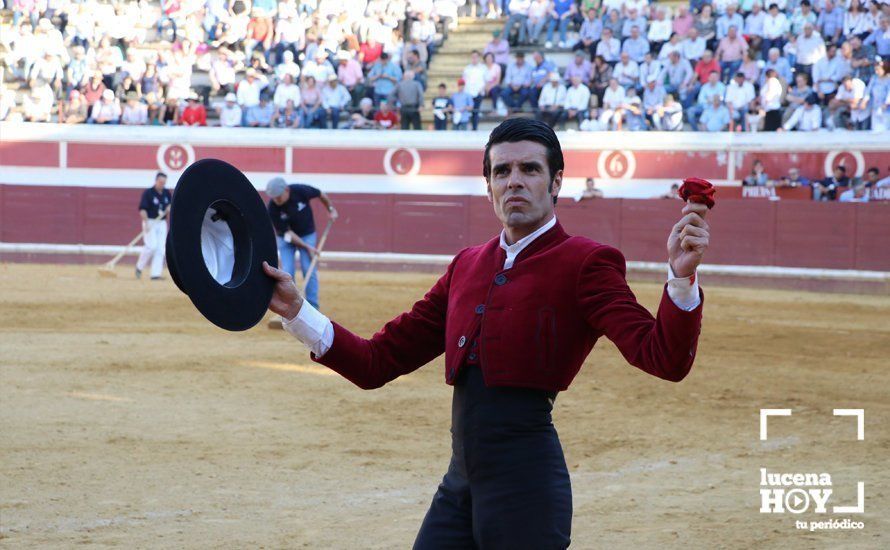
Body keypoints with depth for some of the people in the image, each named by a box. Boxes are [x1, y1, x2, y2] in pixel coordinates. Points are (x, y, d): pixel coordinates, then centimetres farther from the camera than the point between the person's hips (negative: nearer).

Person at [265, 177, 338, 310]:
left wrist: (331, 209, 8)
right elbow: (287, 233, -20)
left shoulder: (301, 191, -27)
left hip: (307, 234, 0)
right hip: (286, 238, 0)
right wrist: (307, 247, -21)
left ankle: (313, 308, 0)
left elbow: (320, 195, -4)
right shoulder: (273, 208, -26)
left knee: (309, 270, -7)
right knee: (287, 272, -8)